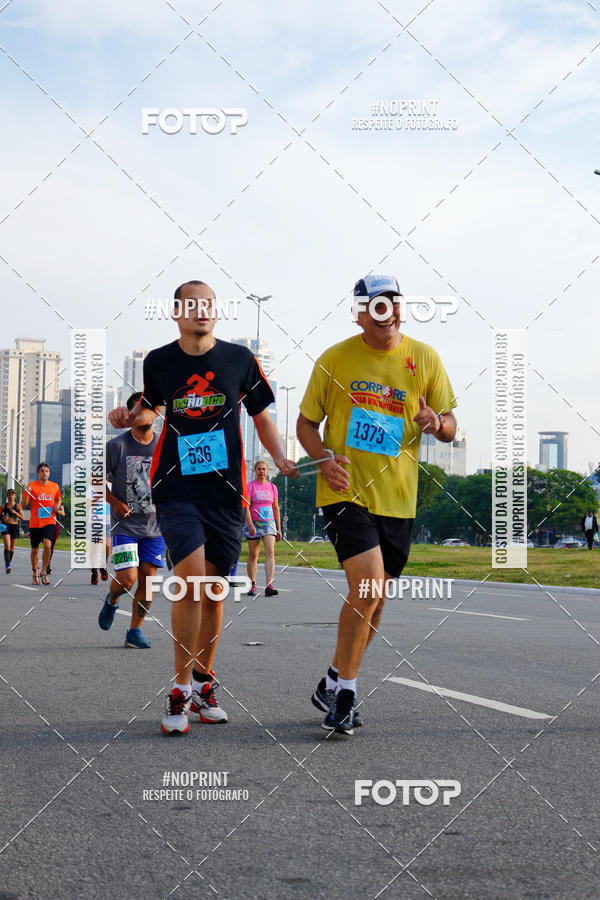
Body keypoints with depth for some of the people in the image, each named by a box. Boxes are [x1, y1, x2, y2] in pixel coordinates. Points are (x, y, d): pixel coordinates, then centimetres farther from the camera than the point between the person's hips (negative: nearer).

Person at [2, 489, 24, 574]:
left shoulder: (18, 506, 3)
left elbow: (22, 518, -2)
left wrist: (15, 512, -16)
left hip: (15, 527, 1)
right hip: (5, 527, -1)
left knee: (12, 547, 10)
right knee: (7, 546, -17)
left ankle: (9, 563, 29)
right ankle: (7, 565, -27)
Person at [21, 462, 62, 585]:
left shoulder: (55, 486, 5)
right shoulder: (32, 486, -3)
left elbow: (58, 499, 24)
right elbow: (23, 505, -5)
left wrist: (57, 506, 1)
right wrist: (27, 493, -23)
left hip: (49, 521, 0)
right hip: (35, 522, 0)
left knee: (47, 545, -19)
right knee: (35, 549, 8)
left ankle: (44, 572, -5)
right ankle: (35, 573, 29)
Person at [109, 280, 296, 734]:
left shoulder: (239, 358, 4)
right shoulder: (158, 362, 6)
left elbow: (262, 416, 12)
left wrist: (280, 459, -3)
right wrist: (130, 416, 1)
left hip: (226, 491, 1)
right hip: (176, 487, -1)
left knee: (213, 590, 7)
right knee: (191, 579, -17)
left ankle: (204, 683, 24)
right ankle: (181, 690, -8)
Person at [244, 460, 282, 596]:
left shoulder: (272, 487, 10)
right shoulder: (250, 486, -1)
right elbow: (246, 507, -11)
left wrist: (279, 529, 12)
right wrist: (250, 525, -22)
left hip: (269, 523, 2)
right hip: (253, 524, -2)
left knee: (270, 552, -14)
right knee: (253, 555, 5)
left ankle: (269, 586, -24)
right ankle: (252, 585, 18)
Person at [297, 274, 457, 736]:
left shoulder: (425, 359, 4)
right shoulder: (334, 360, -2)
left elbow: (450, 427, 8)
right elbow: (306, 423, 6)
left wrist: (437, 423, -17)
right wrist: (324, 459, -14)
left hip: (397, 497, 4)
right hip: (346, 491, -4)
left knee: (373, 601, 11)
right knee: (367, 587, -20)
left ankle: (336, 686, 29)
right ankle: (343, 688, -4)